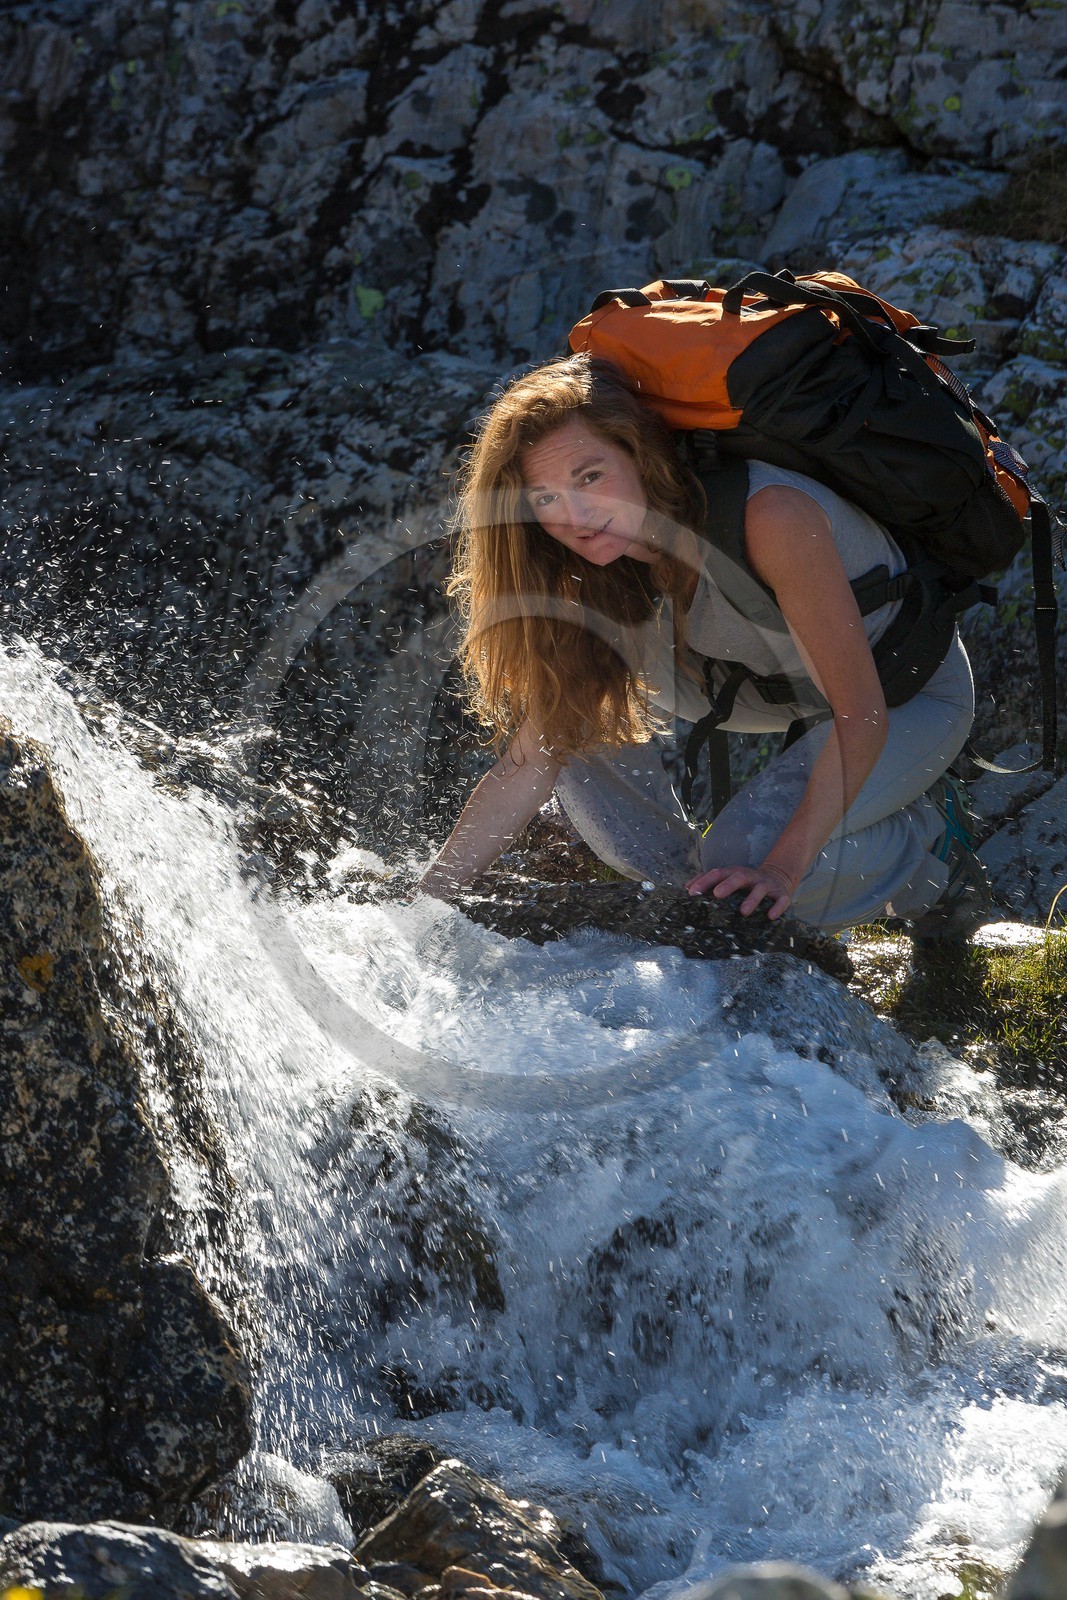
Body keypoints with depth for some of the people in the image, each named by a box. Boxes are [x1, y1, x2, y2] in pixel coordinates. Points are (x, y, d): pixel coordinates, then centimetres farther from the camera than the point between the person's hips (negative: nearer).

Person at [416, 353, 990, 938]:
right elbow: (532, 756, -15)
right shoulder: (594, 570, -16)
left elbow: (860, 715, -33)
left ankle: (928, 838, 1)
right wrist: (426, 900, -22)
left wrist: (785, 866, -40)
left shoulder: (769, 516, -37)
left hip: (912, 694, -6)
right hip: (784, 679, 6)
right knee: (573, 695, -12)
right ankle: (679, 892, 4)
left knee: (742, 862, -28)